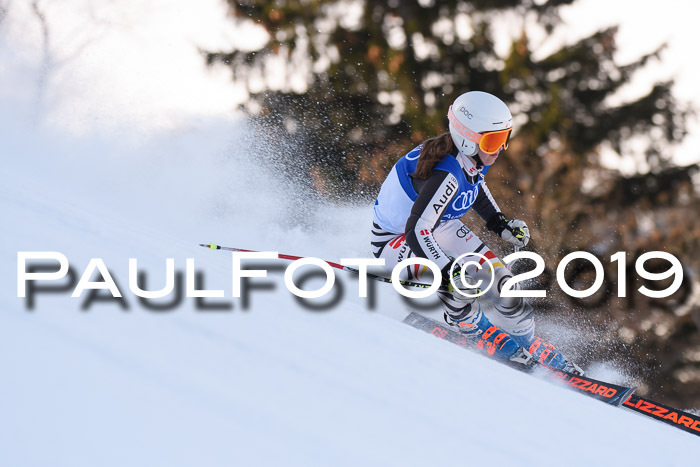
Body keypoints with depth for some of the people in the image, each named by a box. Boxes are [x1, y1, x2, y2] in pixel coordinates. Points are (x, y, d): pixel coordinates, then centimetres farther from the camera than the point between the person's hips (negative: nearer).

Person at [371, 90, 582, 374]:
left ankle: (529, 345, 22)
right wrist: (449, 272, -47)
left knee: (496, 273, 3)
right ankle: (473, 328, 0)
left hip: (439, 226, 8)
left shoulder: (475, 157, -13)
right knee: (461, 278, -31)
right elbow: (416, 232, -43)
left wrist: (500, 224, 6)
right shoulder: (446, 175, -39)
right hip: (395, 241, -8)